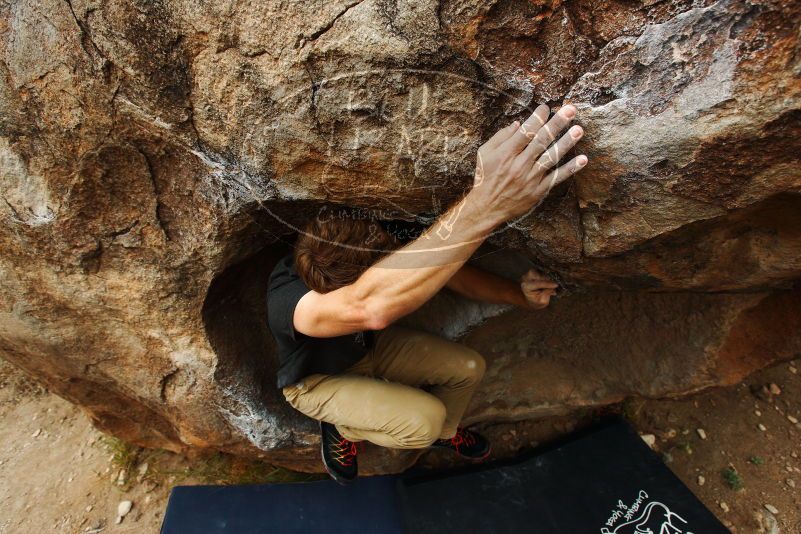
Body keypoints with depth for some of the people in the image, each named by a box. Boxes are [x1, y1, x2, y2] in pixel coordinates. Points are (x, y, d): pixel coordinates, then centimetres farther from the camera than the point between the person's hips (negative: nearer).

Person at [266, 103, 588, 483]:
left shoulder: (373, 254, -28)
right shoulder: (287, 299, -45)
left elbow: (452, 274, -16)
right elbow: (372, 306, -67)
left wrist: (518, 295, -32)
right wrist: (485, 205, -74)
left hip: (368, 347, 5)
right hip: (317, 379, -4)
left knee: (469, 367, -6)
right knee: (424, 420, -25)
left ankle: (443, 432, 27)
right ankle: (341, 429, 6)